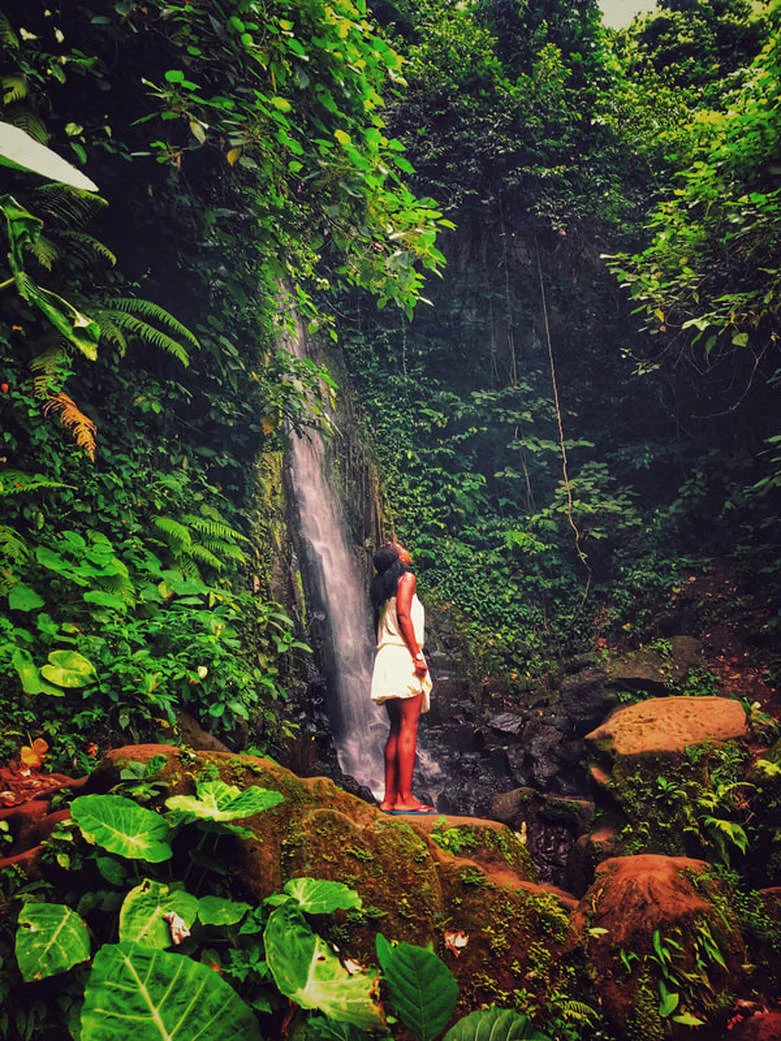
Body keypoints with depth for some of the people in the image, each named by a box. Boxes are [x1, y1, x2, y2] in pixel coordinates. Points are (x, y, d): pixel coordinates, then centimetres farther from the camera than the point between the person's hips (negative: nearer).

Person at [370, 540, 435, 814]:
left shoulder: (381, 586, 23)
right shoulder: (406, 578, -1)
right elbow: (403, 615, -14)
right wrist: (417, 655, -17)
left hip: (385, 657, 8)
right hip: (403, 655, -8)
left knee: (396, 729, 8)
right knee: (408, 728, -9)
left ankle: (390, 798, 7)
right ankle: (405, 798, -11)